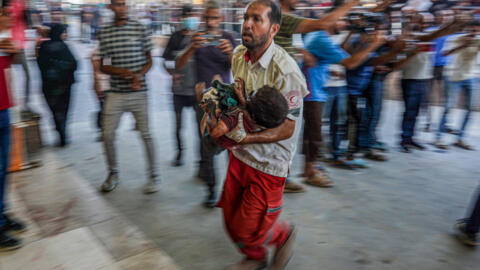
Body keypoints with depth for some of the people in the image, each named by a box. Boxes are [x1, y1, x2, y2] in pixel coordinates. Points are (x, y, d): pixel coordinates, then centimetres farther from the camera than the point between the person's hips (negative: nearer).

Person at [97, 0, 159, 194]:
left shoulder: (140, 29, 2)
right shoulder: (105, 33, 6)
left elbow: (149, 60, 6)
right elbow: (103, 67, 8)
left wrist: (140, 74, -13)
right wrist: (121, 71, -12)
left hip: (138, 92, -2)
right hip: (116, 93, 2)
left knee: (145, 134, 1)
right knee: (107, 135, 3)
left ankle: (153, 176, 17)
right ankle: (113, 173, 25)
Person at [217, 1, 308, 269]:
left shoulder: (285, 71, -22)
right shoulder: (238, 56, 1)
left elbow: (286, 129, -21)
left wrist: (243, 137, -31)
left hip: (269, 164, -7)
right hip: (240, 156, 7)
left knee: (247, 232, 4)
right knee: (232, 221, 18)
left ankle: (283, 234, 37)